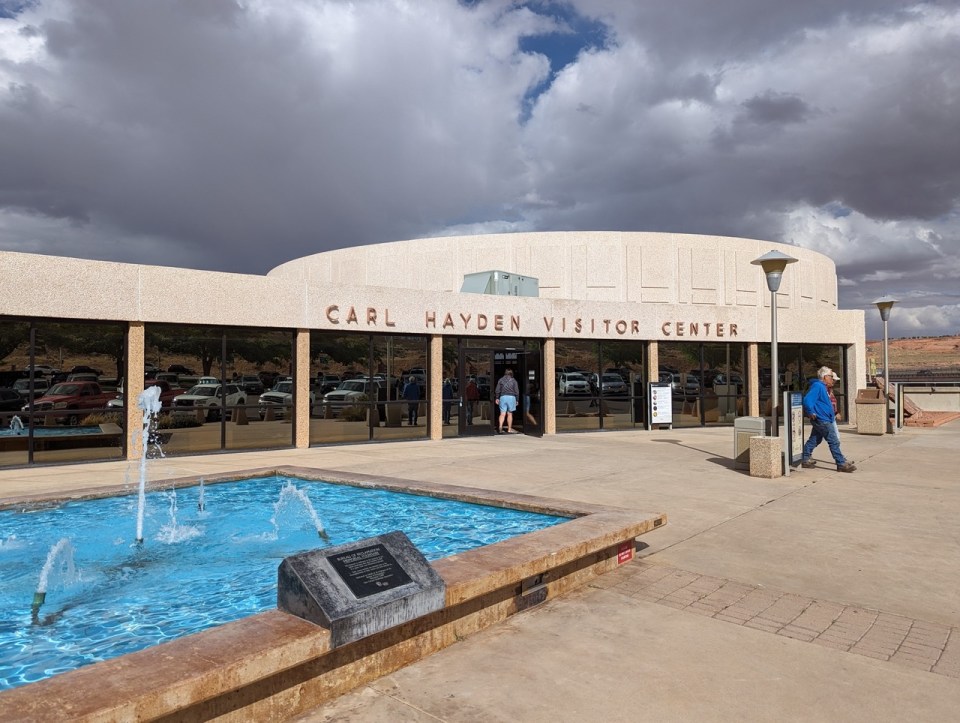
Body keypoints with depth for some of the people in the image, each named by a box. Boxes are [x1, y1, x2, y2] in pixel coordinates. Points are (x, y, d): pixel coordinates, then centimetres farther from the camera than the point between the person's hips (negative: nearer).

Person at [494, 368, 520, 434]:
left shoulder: (501, 380, 9)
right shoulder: (513, 380, 5)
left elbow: (497, 390, 7)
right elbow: (516, 391, 3)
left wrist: (496, 398, 15)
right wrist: (517, 400, 10)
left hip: (503, 397, 1)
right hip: (511, 397, -1)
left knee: (502, 413, -3)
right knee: (509, 414, 7)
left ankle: (500, 426, -26)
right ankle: (509, 429, 10)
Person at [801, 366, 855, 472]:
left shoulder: (822, 387, 17)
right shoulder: (817, 386, -16)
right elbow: (807, 400, -27)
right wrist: (811, 412, -26)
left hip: (823, 419, 11)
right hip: (822, 419, -11)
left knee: (814, 440, 14)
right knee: (834, 441, -6)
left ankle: (805, 460, 19)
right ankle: (841, 464, -2)